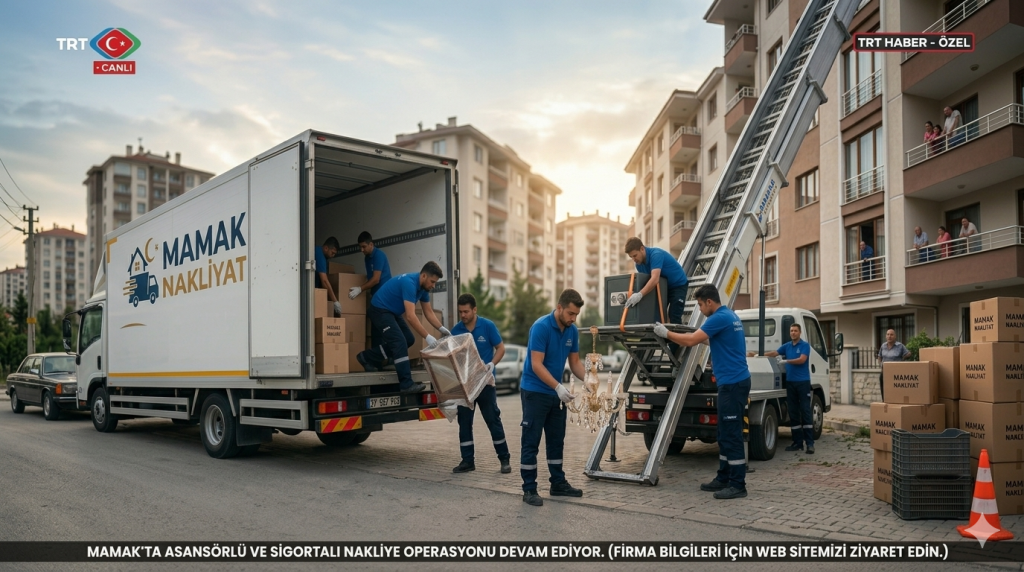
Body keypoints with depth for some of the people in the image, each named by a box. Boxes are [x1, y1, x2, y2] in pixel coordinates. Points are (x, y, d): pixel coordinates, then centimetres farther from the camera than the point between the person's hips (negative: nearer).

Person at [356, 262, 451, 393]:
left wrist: (441, 328, -6)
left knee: (409, 339, 9)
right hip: (380, 310, -10)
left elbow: (428, 312, 7)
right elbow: (410, 316, -35)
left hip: (392, 312, 10)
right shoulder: (409, 283, -30)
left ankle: (368, 357, 16)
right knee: (400, 343, -18)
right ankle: (407, 384, -17)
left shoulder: (423, 287, -1)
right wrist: (427, 337, -35)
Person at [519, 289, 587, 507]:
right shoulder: (541, 327, -20)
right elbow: (536, 365, -23)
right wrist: (558, 387, -30)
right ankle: (529, 489, 5)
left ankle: (558, 483, 24)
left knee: (556, 441, 14)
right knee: (531, 442, -2)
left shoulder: (572, 331, 3)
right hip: (535, 392, -7)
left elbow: (574, 362, 9)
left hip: (555, 393, 8)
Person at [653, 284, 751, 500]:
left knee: (732, 435, -6)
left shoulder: (719, 318, -16)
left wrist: (666, 333, -7)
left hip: (733, 383, -10)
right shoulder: (730, 315, 15)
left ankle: (738, 485, 0)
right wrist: (703, 338, 24)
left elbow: (691, 341, -18)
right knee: (725, 434, 14)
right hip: (733, 381, 10)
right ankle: (724, 478, 20)